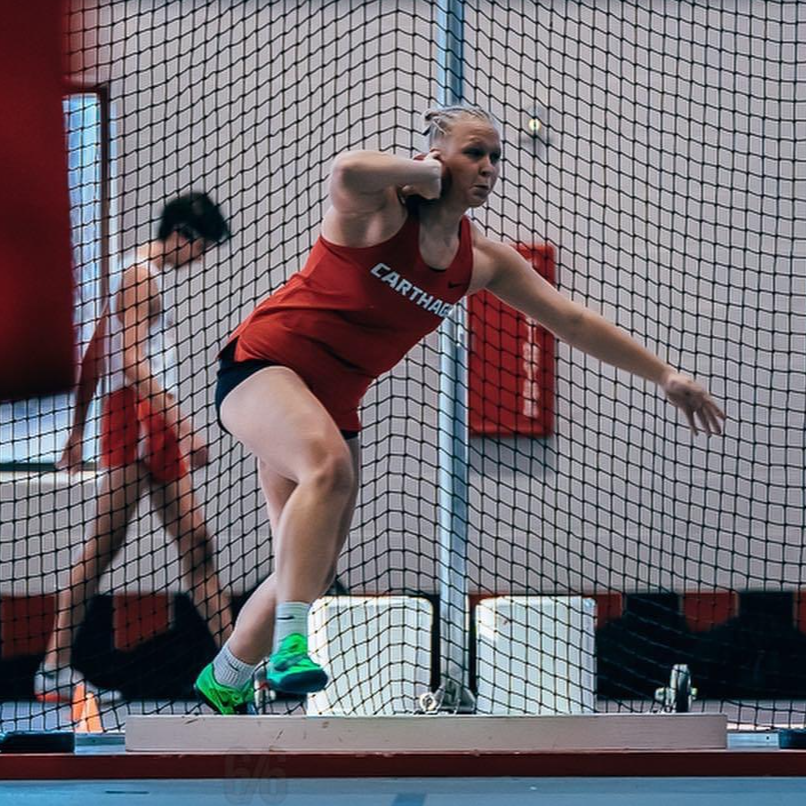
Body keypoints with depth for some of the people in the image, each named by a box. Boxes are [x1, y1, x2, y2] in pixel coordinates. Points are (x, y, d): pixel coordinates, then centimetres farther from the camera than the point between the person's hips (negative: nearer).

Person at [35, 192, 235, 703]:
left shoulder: (149, 276, 23)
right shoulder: (141, 274, -7)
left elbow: (93, 358, 26)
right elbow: (133, 364, -18)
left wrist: (78, 430, 27)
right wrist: (184, 425, -23)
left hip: (158, 426, 10)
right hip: (136, 415, -10)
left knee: (196, 542, 6)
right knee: (105, 544, -12)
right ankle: (55, 669, -14)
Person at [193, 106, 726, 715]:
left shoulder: (483, 261, 2)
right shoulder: (382, 208, -16)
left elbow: (573, 321, 6)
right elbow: (349, 169, -42)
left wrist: (664, 375, 6)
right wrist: (424, 172, -25)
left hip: (333, 401, 7)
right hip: (265, 362, -7)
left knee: (315, 569, 5)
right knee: (328, 463, -38)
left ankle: (224, 684, 27)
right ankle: (290, 644, -45)